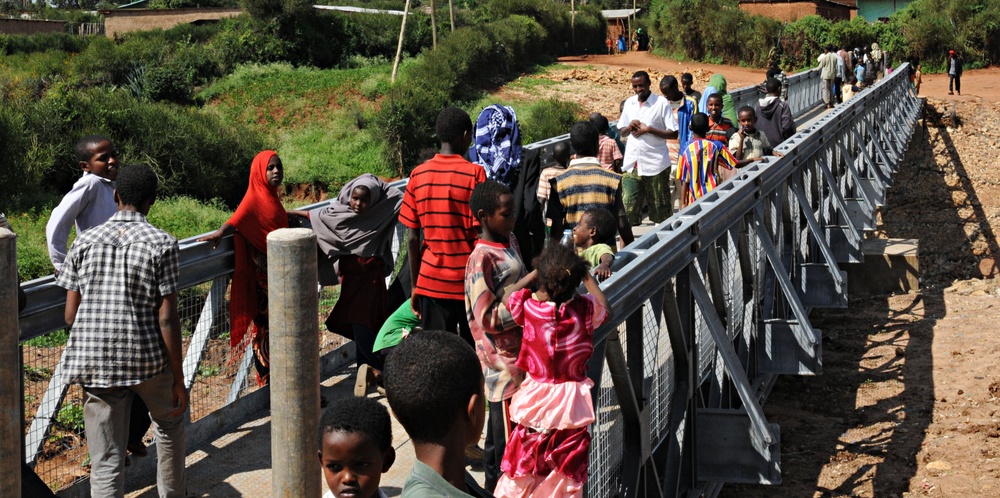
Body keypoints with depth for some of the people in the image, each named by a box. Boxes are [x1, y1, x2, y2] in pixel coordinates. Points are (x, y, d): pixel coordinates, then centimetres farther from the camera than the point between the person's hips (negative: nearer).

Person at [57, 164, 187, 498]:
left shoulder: (84, 242, 3)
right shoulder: (162, 244, -6)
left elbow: (70, 315, 4)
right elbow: (167, 318, -10)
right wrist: (179, 380, -4)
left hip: (94, 363, 2)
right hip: (148, 358, -2)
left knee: (106, 462, 3)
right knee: (169, 425, 28)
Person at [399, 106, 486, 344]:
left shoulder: (418, 175, 0)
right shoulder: (474, 173, -9)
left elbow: (412, 238, 3)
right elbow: (481, 236, -11)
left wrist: (415, 285, 12)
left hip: (431, 284, 3)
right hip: (469, 283, -3)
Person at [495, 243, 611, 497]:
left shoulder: (527, 305, -15)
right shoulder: (584, 308, -16)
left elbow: (506, 296, 7)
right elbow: (606, 309, 6)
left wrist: (534, 275, 7)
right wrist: (588, 277, 6)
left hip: (535, 398, 1)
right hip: (570, 402, -1)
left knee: (523, 466, 16)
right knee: (568, 469, 10)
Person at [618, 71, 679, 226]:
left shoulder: (661, 103, -6)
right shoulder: (629, 103, 9)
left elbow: (674, 133, -9)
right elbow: (621, 131, 18)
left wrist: (649, 129, -16)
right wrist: (629, 127, -5)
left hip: (655, 164, -4)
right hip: (632, 164, 4)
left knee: (659, 207, 6)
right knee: (629, 206, -2)